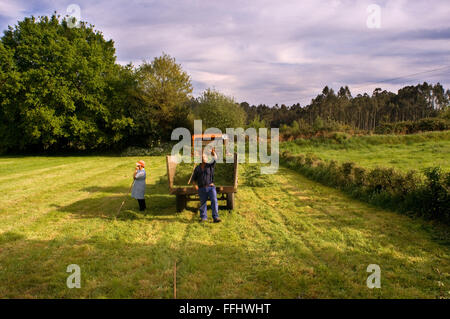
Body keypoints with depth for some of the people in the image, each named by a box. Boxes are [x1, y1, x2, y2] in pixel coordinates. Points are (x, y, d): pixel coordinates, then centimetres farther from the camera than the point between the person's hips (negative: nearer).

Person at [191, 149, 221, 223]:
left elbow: (215, 159, -16)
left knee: (214, 201, -15)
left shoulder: (210, 166, 4)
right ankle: (203, 217, 24)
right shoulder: (197, 168, 8)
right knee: (202, 203, 8)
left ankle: (215, 217, -15)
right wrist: (195, 185, -2)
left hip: (211, 187, -1)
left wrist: (214, 154, -36)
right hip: (202, 188, 2)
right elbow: (194, 179, 15)